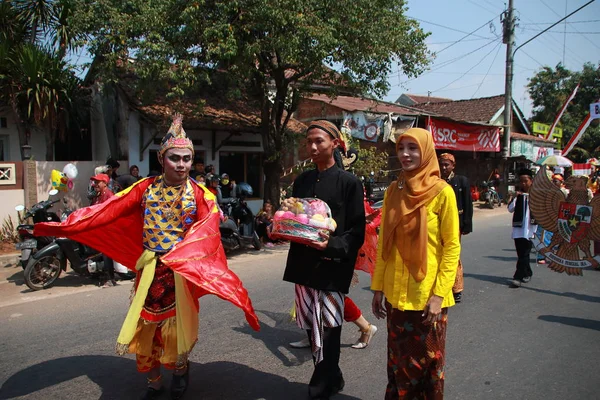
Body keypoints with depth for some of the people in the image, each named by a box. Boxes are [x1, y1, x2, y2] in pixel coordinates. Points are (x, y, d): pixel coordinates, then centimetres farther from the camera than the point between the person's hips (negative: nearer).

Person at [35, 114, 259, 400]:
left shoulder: (199, 194, -6)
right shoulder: (146, 188, 0)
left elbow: (207, 231, -18)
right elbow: (109, 211, -6)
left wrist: (180, 256, -35)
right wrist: (64, 227, -14)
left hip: (182, 268, -2)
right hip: (150, 267, 2)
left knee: (176, 323, 9)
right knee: (146, 324, 9)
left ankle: (180, 368, 39)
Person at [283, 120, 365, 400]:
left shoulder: (349, 182, -4)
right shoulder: (301, 181, 12)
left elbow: (357, 232, -7)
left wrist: (331, 245, -22)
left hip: (332, 266, -5)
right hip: (304, 264, 6)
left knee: (328, 331, 2)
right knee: (312, 329, 13)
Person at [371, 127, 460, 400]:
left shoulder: (442, 192, -9)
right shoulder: (393, 190, 4)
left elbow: (452, 247, -8)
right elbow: (384, 242, 7)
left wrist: (439, 294, -13)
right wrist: (378, 286, 6)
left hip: (427, 294, -4)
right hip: (396, 293, 4)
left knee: (427, 361, 12)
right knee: (398, 360, 16)